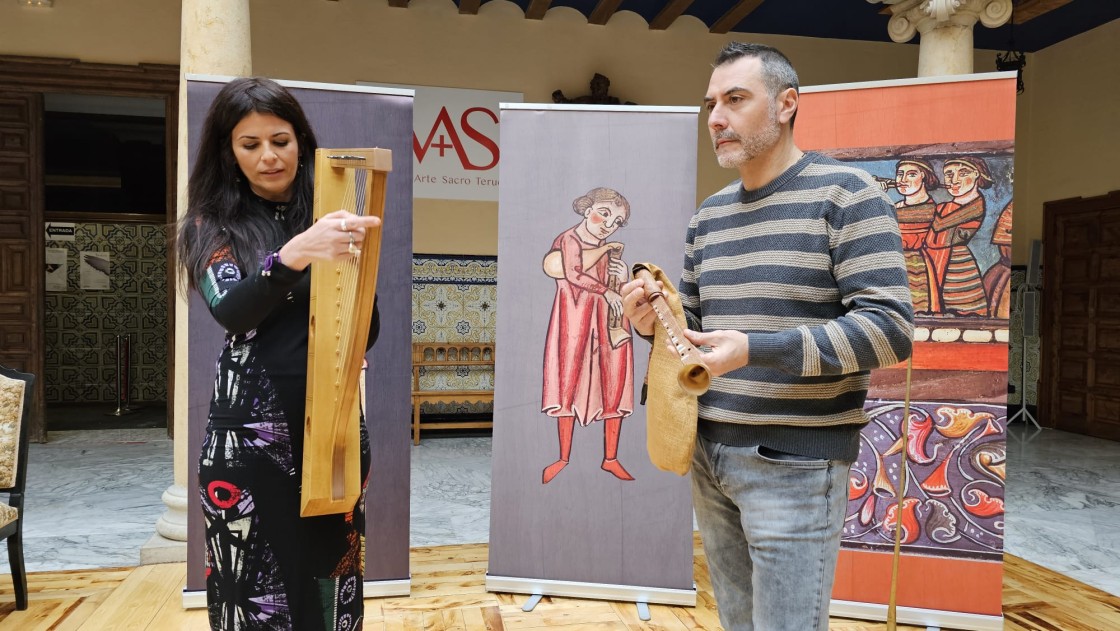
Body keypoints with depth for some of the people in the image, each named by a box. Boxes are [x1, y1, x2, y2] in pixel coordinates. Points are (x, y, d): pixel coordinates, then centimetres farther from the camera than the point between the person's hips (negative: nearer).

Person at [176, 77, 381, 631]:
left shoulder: (335, 216, 6)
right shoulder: (213, 224, 4)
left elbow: (367, 334, 4)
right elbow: (231, 310, -15)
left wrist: (359, 255, -13)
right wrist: (295, 255, -31)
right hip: (250, 428, -1)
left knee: (332, 574, 6)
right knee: (255, 585, 4)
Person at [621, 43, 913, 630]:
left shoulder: (845, 193, -7)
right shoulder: (708, 214, 13)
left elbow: (890, 328, -16)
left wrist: (756, 350, -25)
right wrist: (654, 323, -4)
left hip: (795, 465, -6)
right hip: (709, 456, 6)